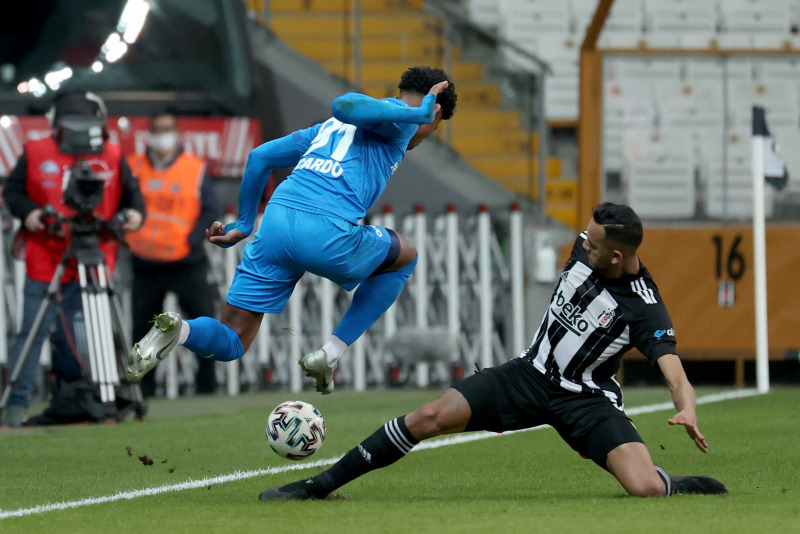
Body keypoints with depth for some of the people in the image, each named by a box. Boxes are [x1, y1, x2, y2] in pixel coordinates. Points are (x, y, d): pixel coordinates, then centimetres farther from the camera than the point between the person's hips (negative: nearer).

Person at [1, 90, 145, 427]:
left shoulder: (112, 158, 6)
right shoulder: (36, 154, 2)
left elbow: (132, 194, 12)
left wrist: (135, 213, -9)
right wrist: (27, 212, -12)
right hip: (44, 262, -1)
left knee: (75, 336, 6)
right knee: (33, 332, -3)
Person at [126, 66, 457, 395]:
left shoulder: (329, 128, 32)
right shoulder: (399, 117, 9)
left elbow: (260, 157, 29)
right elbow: (344, 105, -12)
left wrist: (244, 224, 34)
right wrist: (419, 112, -10)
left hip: (274, 225, 6)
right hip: (328, 235, -6)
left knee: (229, 344, 12)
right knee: (405, 256, 26)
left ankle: (178, 329, -24)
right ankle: (331, 354, 14)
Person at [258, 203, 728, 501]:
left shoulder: (646, 309, -23)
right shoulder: (587, 250, -7)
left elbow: (675, 372, -33)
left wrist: (688, 411, -53)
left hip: (587, 399, -5)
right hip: (531, 375, 5)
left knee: (646, 488, -27)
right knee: (432, 417, -11)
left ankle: (679, 486, 14)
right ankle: (322, 485, -1)